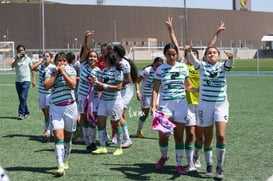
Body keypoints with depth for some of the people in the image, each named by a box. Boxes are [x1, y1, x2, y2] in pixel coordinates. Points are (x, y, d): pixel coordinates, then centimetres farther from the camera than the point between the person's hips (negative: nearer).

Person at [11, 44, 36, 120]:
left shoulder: (28, 59, 2)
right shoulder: (16, 59, 5)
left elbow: (32, 70, 6)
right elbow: (12, 66, -14)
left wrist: (34, 80, 3)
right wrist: (17, 58, -24)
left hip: (26, 80, -3)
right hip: (18, 81, 3)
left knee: (23, 97, -15)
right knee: (21, 98, 8)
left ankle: (21, 113, -13)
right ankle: (26, 113, 20)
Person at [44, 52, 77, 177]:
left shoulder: (71, 70, 0)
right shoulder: (50, 72, 2)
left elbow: (73, 85, -15)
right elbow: (46, 86, -14)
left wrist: (63, 72, -15)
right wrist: (56, 73, -12)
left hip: (70, 107, 1)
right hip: (55, 108, -1)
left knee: (67, 136, 13)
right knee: (58, 136, -13)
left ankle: (65, 161, 33)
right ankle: (60, 166, -19)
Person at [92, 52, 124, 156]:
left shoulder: (117, 71, -12)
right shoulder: (104, 71, 10)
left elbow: (118, 87, -17)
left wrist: (104, 85, -19)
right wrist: (96, 84, -6)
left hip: (114, 101, -7)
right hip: (104, 100, 7)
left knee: (116, 124, 2)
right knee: (100, 122, 2)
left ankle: (119, 148, 14)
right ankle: (102, 147, 10)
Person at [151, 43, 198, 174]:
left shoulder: (183, 67, 6)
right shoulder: (160, 69, -1)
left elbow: (187, 86, 14)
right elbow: (155, 89, -2)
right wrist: (153, 106, -12)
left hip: (181, 104, 2)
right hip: (165, 104, -2)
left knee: (179, 136, 3)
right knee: (163, 134, -9)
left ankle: (179, 165, 13)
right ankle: (164, 156, 21)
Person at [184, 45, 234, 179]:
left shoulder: (222, 66, 3)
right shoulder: (202, 66, 2)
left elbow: (229, 64, -19)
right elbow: (193, 60, -19)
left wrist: (230, 57, -43)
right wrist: (189, 52, -42)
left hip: (221, 104, 0)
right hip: (205, 105, 0)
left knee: (221, 136, -11)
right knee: (208, 138, 7)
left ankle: (220, 167, 1)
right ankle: (209, 166, 22)